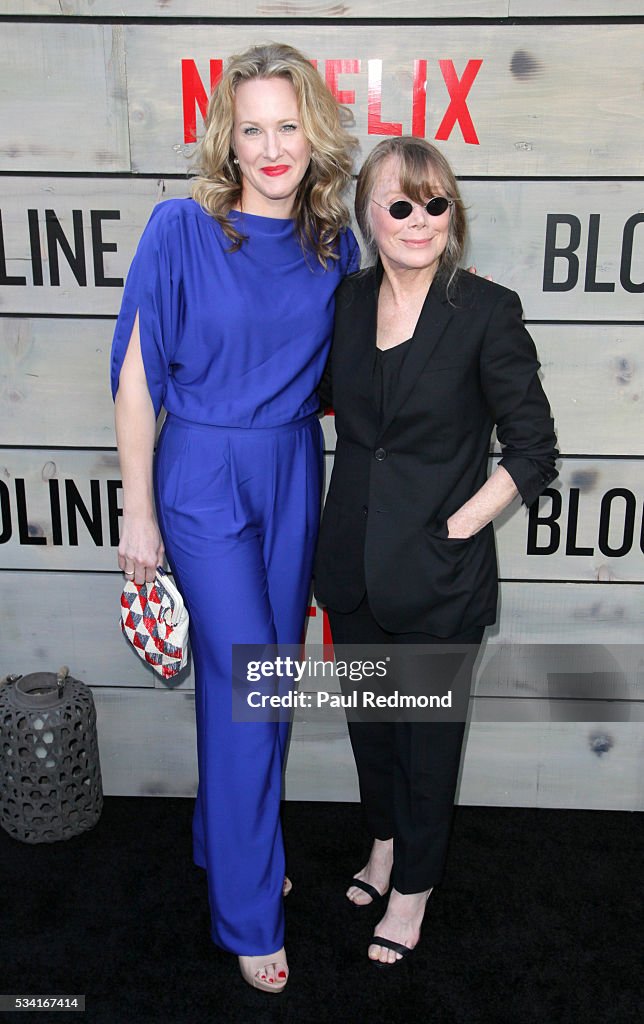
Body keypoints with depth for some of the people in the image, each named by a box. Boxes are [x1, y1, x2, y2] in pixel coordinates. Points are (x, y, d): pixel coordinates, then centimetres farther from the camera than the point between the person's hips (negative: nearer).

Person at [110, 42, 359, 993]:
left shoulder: (335, 246, 2)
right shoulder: (182, 228, -11)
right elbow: (137, 376, -9)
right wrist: (138, 515, -9)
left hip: (294, 476, 5)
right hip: (204, 477, -4)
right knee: (247, 685, -3)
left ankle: (228, 841, 40)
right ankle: (250, 914, 17)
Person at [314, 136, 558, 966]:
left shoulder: (486, 310, -13)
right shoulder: (346, 301, 0)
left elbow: (533, 453, -10)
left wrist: (452, 530, -14)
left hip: (440, 579, -4)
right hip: (354, 565, 5)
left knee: (429, 735, 14)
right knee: (367, 719, 22)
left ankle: (414, 883, 38)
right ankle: (384, 839, 50)